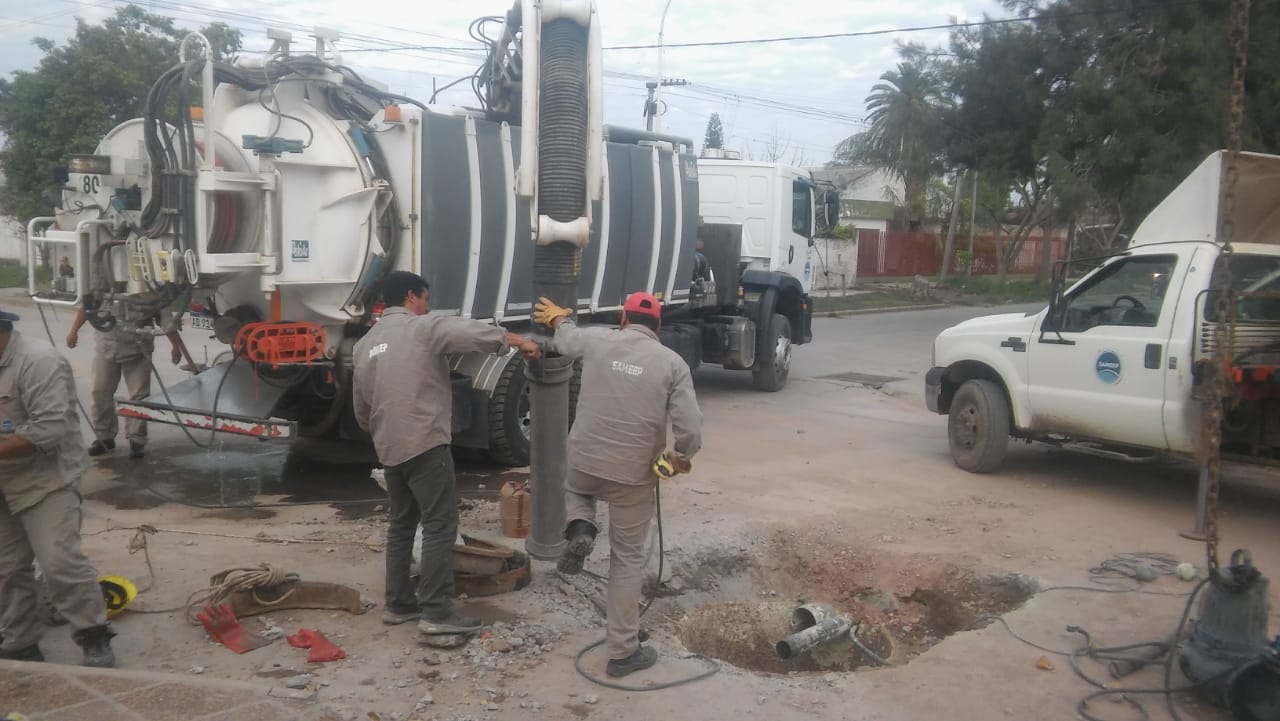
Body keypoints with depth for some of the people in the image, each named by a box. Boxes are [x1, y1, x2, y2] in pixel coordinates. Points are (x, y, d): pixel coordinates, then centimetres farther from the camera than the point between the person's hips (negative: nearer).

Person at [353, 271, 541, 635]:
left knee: (401, 523, 17)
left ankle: (398, 603, 22)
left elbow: (361, 410, 21)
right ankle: (436, 611, -5)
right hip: (425, 444, -8)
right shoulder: (423, 328, -5)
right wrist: (519, 341, -11)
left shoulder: (365, 344, 17)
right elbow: (471, 332, -19)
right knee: (440, 525, -4)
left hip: (389, 449, 8)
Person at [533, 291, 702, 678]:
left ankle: (580, 531, 5)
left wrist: (558, 317, 47)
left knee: (575, 489, 38)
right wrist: (681, 458, 6)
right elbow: (690, 427, -14)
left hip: (585, 461, 2)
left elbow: (566, 337, 24)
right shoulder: (672, 362, -5)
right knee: (628, 558, 11)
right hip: (634, 474, -2)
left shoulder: (597, 340, 1)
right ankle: (624, 651, 17)